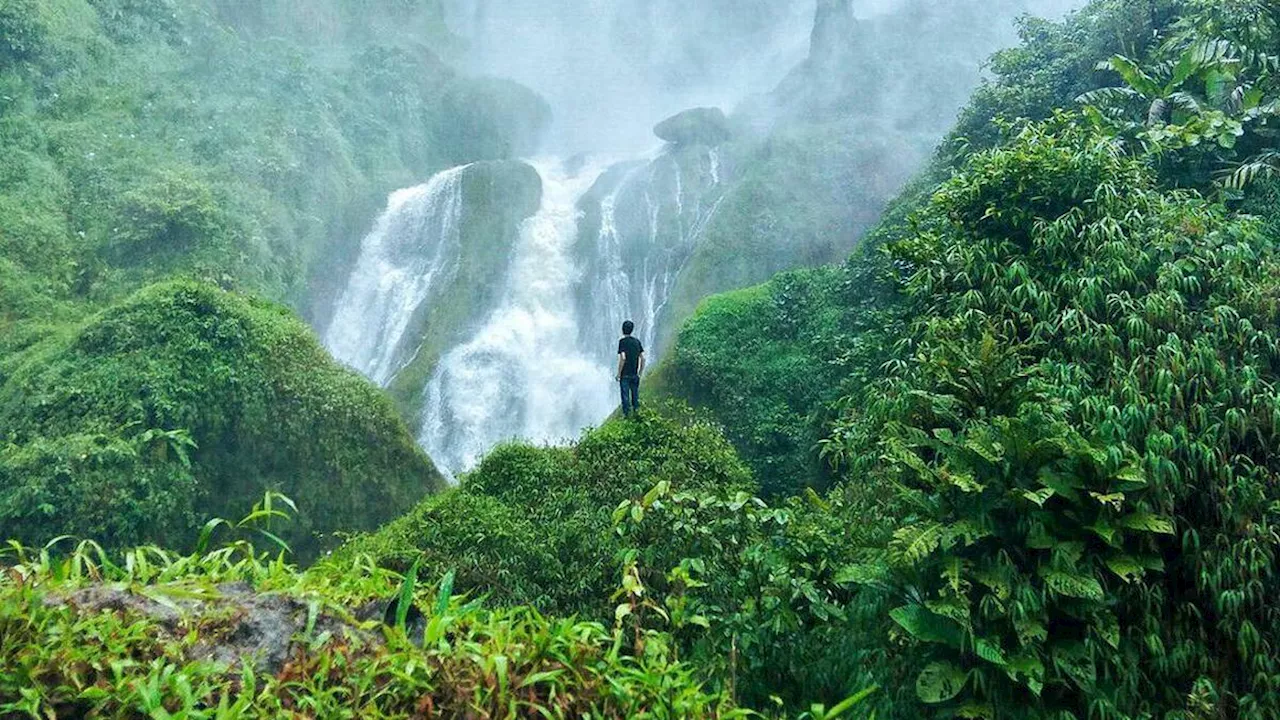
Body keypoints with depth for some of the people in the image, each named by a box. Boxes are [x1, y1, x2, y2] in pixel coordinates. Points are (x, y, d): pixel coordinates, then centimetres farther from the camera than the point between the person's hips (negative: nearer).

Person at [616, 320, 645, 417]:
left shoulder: (622, 341, -10)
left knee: (625, 395, 1)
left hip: (625, 374, -5)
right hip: (635, 374, 5)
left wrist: (618, 374, -13)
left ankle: (626, 414, 3)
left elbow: (623, 358, -19)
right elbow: (643, 359, 5)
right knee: (635, 395, 14)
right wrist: (640, 373, 14)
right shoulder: (637, 341, 6)